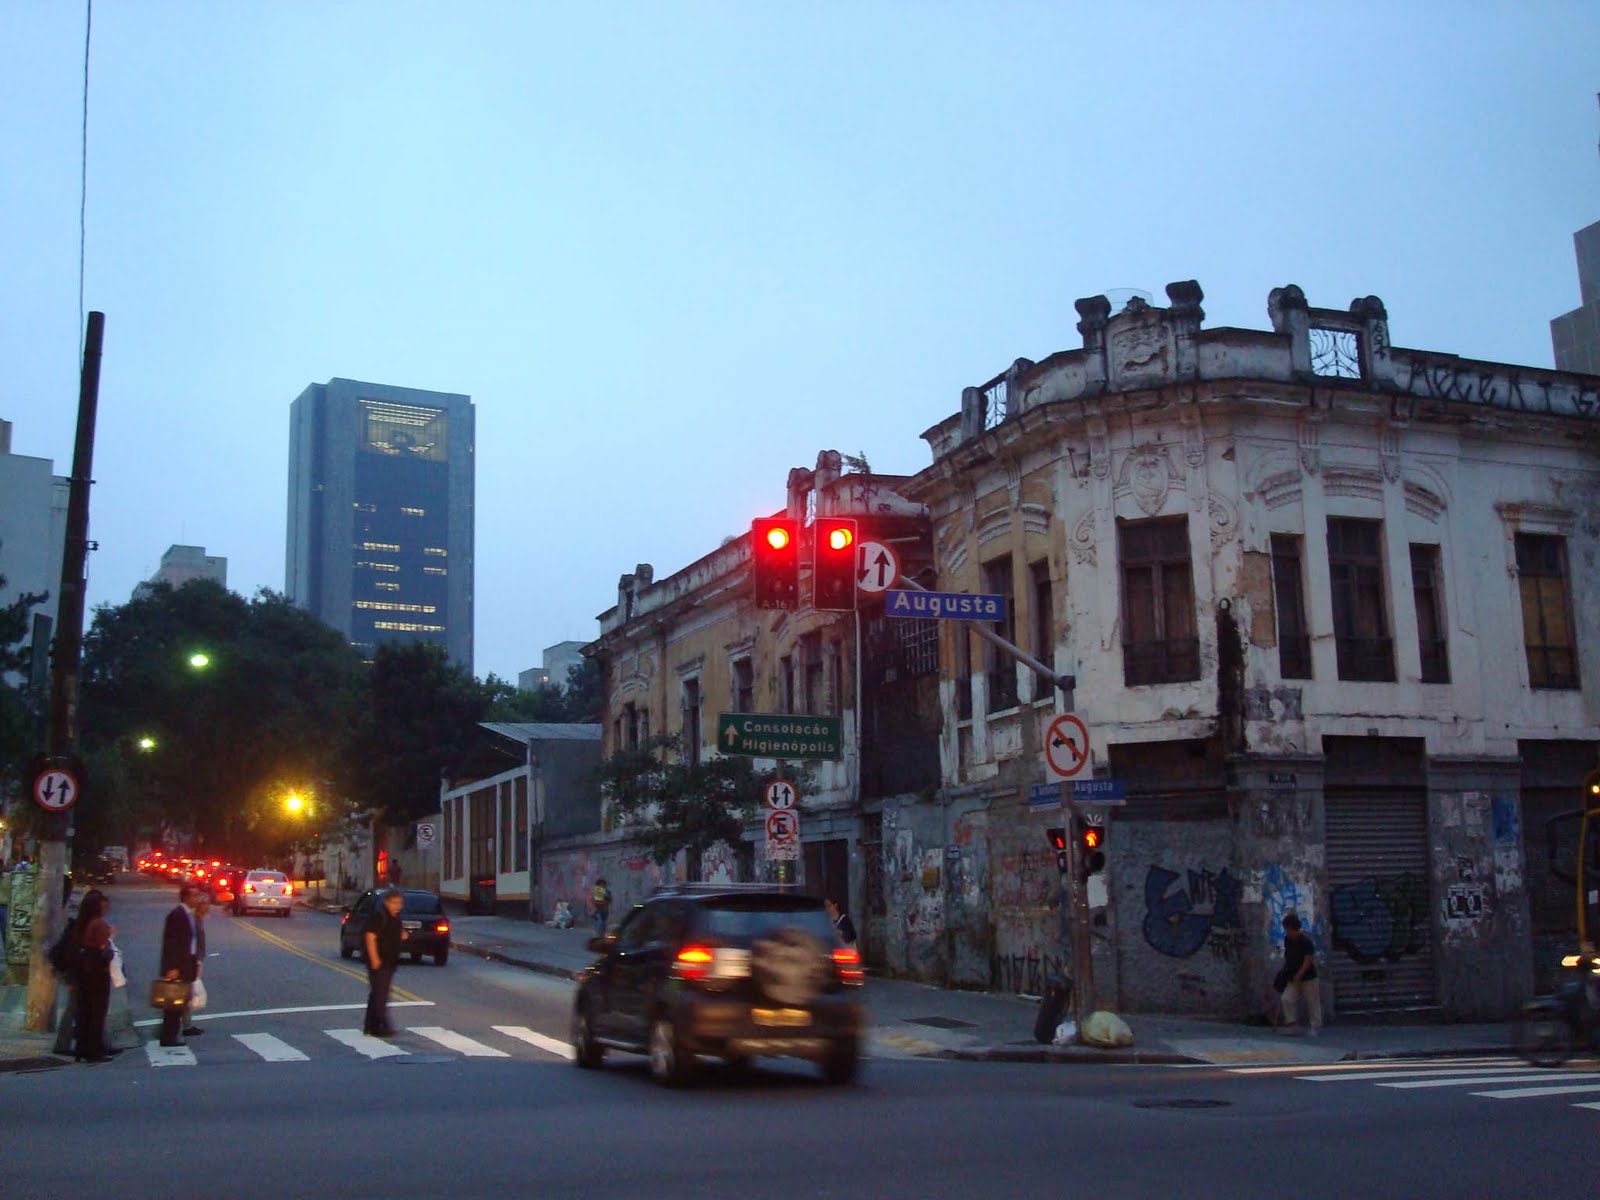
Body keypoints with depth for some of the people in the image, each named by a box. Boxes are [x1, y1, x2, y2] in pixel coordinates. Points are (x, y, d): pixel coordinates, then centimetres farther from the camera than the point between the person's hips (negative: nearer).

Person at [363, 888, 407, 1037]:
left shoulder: (395, 917, 13)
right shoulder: (378, 916, -15)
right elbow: (370, 937, -21)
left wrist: (402, 935, 8)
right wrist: (374, 959, -25)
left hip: (390, 962, 9)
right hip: (379, 961, -9)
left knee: (377, 993, 14)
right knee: (379, 994, -10)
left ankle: (371, 1026, 20)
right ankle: (382, 1026, -12)